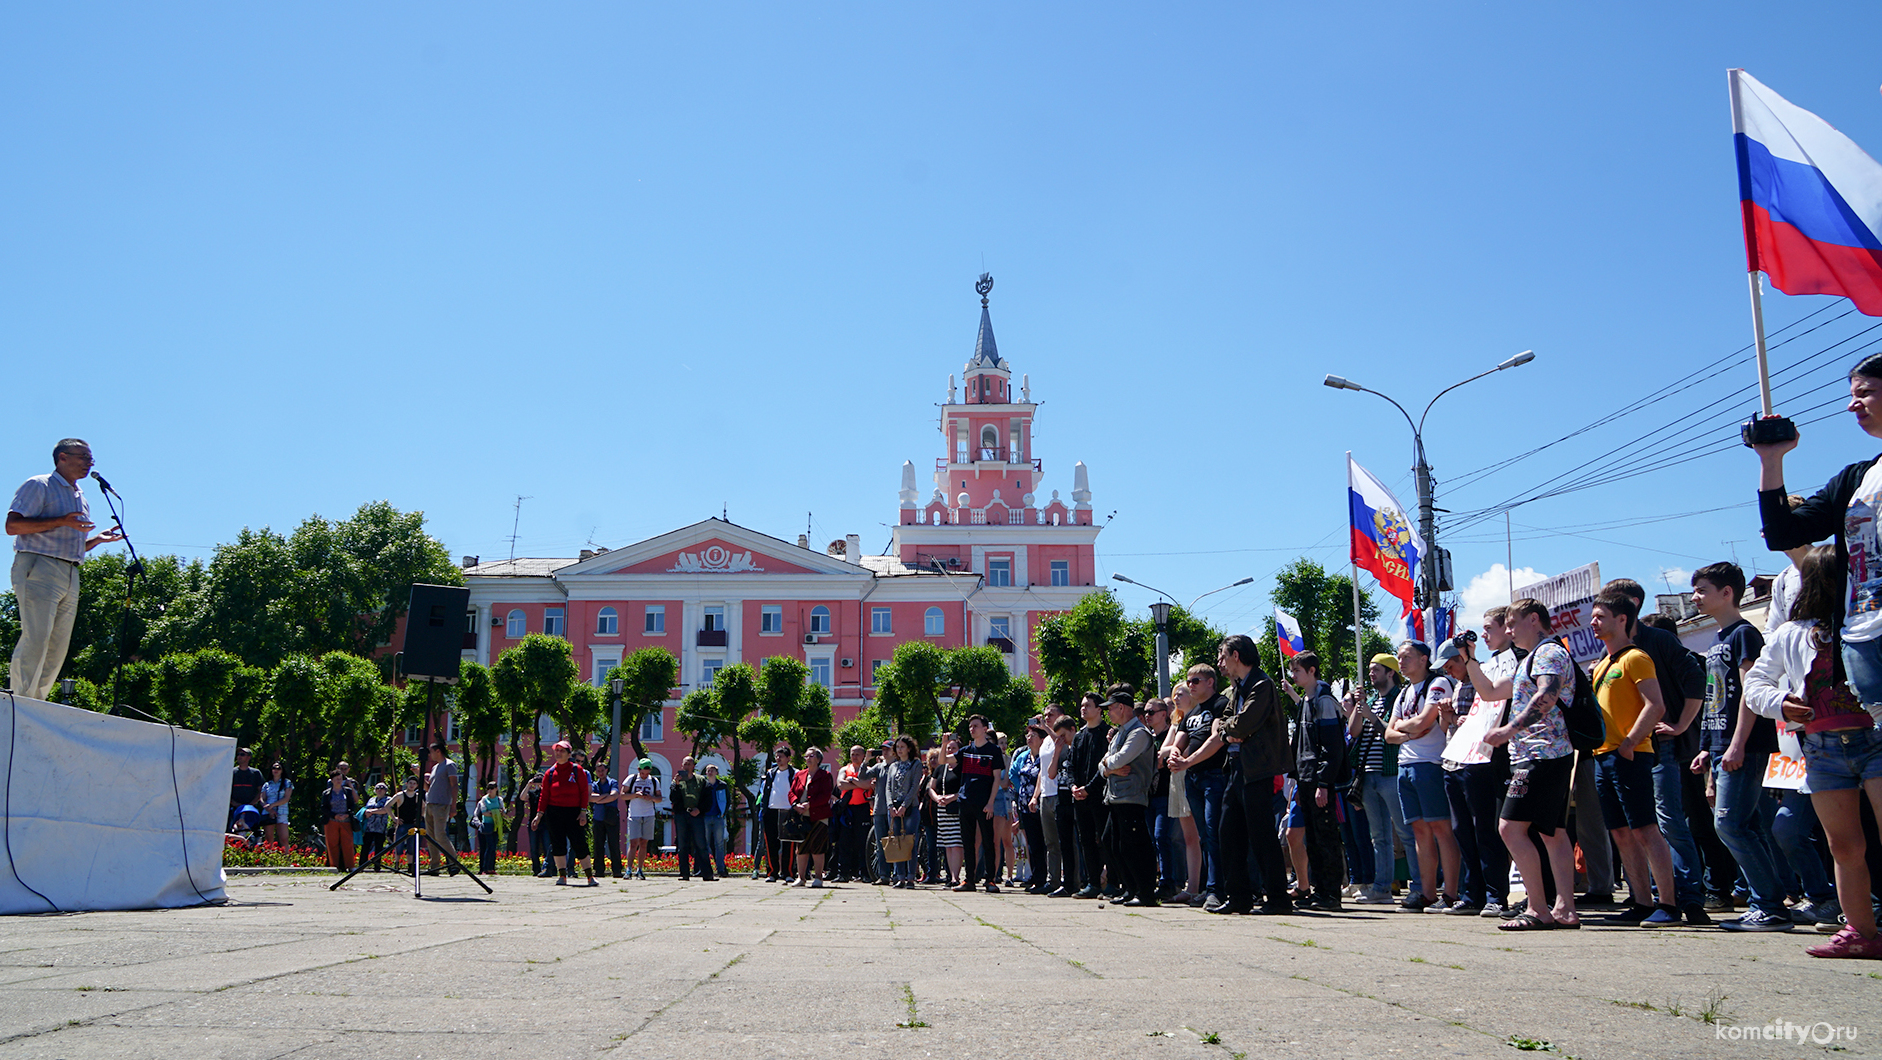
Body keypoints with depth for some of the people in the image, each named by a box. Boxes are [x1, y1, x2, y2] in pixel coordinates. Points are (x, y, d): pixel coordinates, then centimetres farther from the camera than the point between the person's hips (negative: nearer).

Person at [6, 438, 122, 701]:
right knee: (35, 638, -16)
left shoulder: (81, 498, 26)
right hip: (38, 569, -8)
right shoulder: (39, 486, 2)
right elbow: (13, 525, -11)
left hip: (70, 576, 8)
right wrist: (61, 521, -16)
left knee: (58, 647, 2)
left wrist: (99, 539, 13)